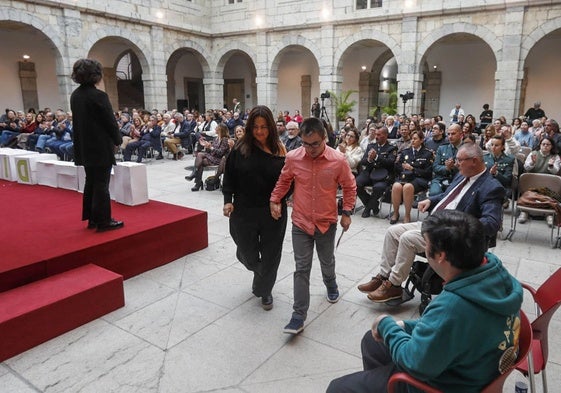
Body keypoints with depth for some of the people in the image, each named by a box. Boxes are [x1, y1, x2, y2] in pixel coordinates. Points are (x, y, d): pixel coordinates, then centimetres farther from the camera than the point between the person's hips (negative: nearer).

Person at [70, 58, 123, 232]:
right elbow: (110, 121, -14)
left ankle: (92, 218, 23)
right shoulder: (98, 96, -17)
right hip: (101, 147, -8)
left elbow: (79, 120, 13)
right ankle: (103, 221, 5)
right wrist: (118, 140, 2)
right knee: (101, 185, -2)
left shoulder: (75, 95, 8)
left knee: (91, 183, 15)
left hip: (85, 147, 8)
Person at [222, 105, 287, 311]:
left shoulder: (279, 149, -4)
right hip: (244, 211, 0)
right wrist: (228, 200, -9)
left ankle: (264, 290, 34)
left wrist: (280, 200, -9)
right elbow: (229, 176, 0)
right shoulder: (240, 148, -5)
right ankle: (259, 273, 49)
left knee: (270, 255, 9)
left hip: (273, 212, 0)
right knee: (248, 254, 12)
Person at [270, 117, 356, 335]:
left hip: (327, 222, 0)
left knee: (327, 262, 21)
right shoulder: (293, 158, -11)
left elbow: (349, 187, 1)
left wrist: (346, 212, -1)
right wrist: (275, 200, -3)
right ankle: (298, 316, 8)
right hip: (300, 223, 0)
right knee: (301, 269, 1)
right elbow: (284, 181, 7)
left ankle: (331, 285, 54)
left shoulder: (338, 160, -14)